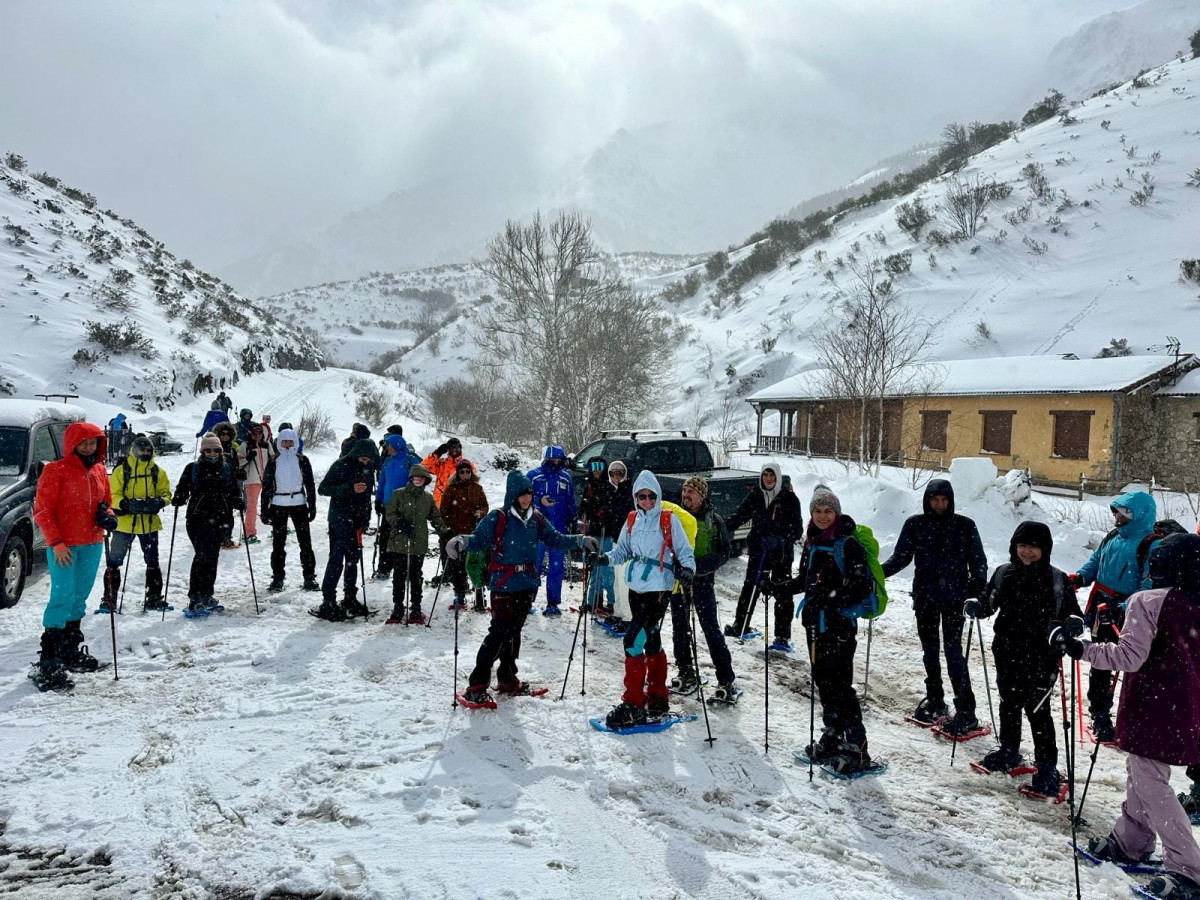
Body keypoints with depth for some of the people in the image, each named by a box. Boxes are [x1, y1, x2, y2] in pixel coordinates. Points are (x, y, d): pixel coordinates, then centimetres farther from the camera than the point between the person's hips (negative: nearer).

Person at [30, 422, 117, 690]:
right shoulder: (55, 470, -8)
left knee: (79, 598, 15)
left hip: (92, 544, 6)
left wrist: (107, 516, -2)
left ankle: (71, 650, 29)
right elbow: (41, 510, -9)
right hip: (63, 546, -6)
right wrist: (56, 542, -16)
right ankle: (47, 662, -4)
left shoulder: (99, 471, 10)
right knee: (62, 598, -10)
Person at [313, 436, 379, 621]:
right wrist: (349, 488, -26)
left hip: (356, 520, 7)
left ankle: (350, 599, 22)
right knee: (337, 560, -8)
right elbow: (323, 489, -15)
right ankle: (328, 603, -3)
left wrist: (366, 517, 14)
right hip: (340, 520, -7)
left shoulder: (367, 467, 8)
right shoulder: (341, 465, -13)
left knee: (353, 559, 12)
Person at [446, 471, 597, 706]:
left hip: (527, 584, 6)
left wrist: (580, 541, 5)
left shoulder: (535, 518, 9)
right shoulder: (497, 518, -8)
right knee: (499, 632, -10)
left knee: (514, 631, 15)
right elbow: (479, 538, -15)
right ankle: (477, 685, -4)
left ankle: (508, 679, 29)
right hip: (503, 584, -6)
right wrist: (461, 541, -36)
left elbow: (554, 538, 15)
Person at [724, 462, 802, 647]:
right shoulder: (754, 496, 5)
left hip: (781, 553, -4)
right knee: (749, 588, 13)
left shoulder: (789, 497, -5)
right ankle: (740, 626, 28)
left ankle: (783, 637, 3)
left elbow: (796, 526, -8)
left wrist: (782, 540, -25)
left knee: (782, 593, -1)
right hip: (758, 550, 4)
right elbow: (739, 515, 5)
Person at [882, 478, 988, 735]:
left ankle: (966, 712, -5)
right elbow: (901, 557, 8)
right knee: (930, 649, 13)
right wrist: (878, 572, -8)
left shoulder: (965, 526, 0)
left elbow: (978, 560, 3)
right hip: (925, 596, 3)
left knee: (953, 649, -10)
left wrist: (978, 584, -15)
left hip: (954, 597, -3)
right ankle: (935, 700, 28)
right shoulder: (915, 525, 3)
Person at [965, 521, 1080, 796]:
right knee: (1009, 703, 18)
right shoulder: (1003, 574, 2)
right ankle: (1008, 751, 36)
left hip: (1040, 657, -4)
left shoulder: (1057, 580, -7)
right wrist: (975, 607, -9)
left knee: (1037, 709, -2)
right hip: (1006, 653, 4)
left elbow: (1073, 615, -2)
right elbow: (988, 603, 12)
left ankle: (1047, 767, 9)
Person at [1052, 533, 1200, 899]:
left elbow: (1130, 656, -24)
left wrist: (1080, 648, -20)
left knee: (1150, 785, 1)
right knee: (1141, 774, 22)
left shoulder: (1148, 602, -18)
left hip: (1151, 712, -8)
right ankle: (1129, 841, 34)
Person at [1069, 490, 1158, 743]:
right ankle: (1100, 716, 28)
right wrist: (1080, 577, -3)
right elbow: (1095, 562, 18)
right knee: (1099, 666, 15)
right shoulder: (1113, 537, 8)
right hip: (1102, 610, 7)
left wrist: (1126, 609, -32)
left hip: (1128, 617, -7)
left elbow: (1150, 588, -21)